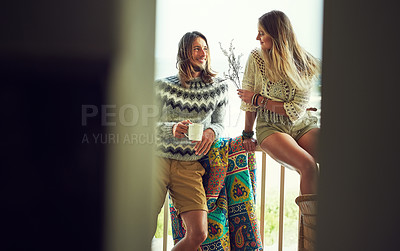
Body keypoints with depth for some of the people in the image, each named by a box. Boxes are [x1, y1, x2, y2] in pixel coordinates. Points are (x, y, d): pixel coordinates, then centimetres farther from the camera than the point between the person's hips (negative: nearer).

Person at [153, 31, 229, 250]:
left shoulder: (219, 87, 8)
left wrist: (211, 131, -11)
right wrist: (171, 128, -16)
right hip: (159, 159, -2)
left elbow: (219, 123, 14)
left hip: (190, 166, 2)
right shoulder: (164, 86, 3)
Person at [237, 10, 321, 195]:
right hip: (271, 128, -2)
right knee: (308, 165, -30)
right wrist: (247, 134, 2)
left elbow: (296, 110, -10)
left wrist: (258, 100, -11)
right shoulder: (256, 58, -3)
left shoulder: (307, 65, -5)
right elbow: (249, 100, 3)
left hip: (303, 126, 2)